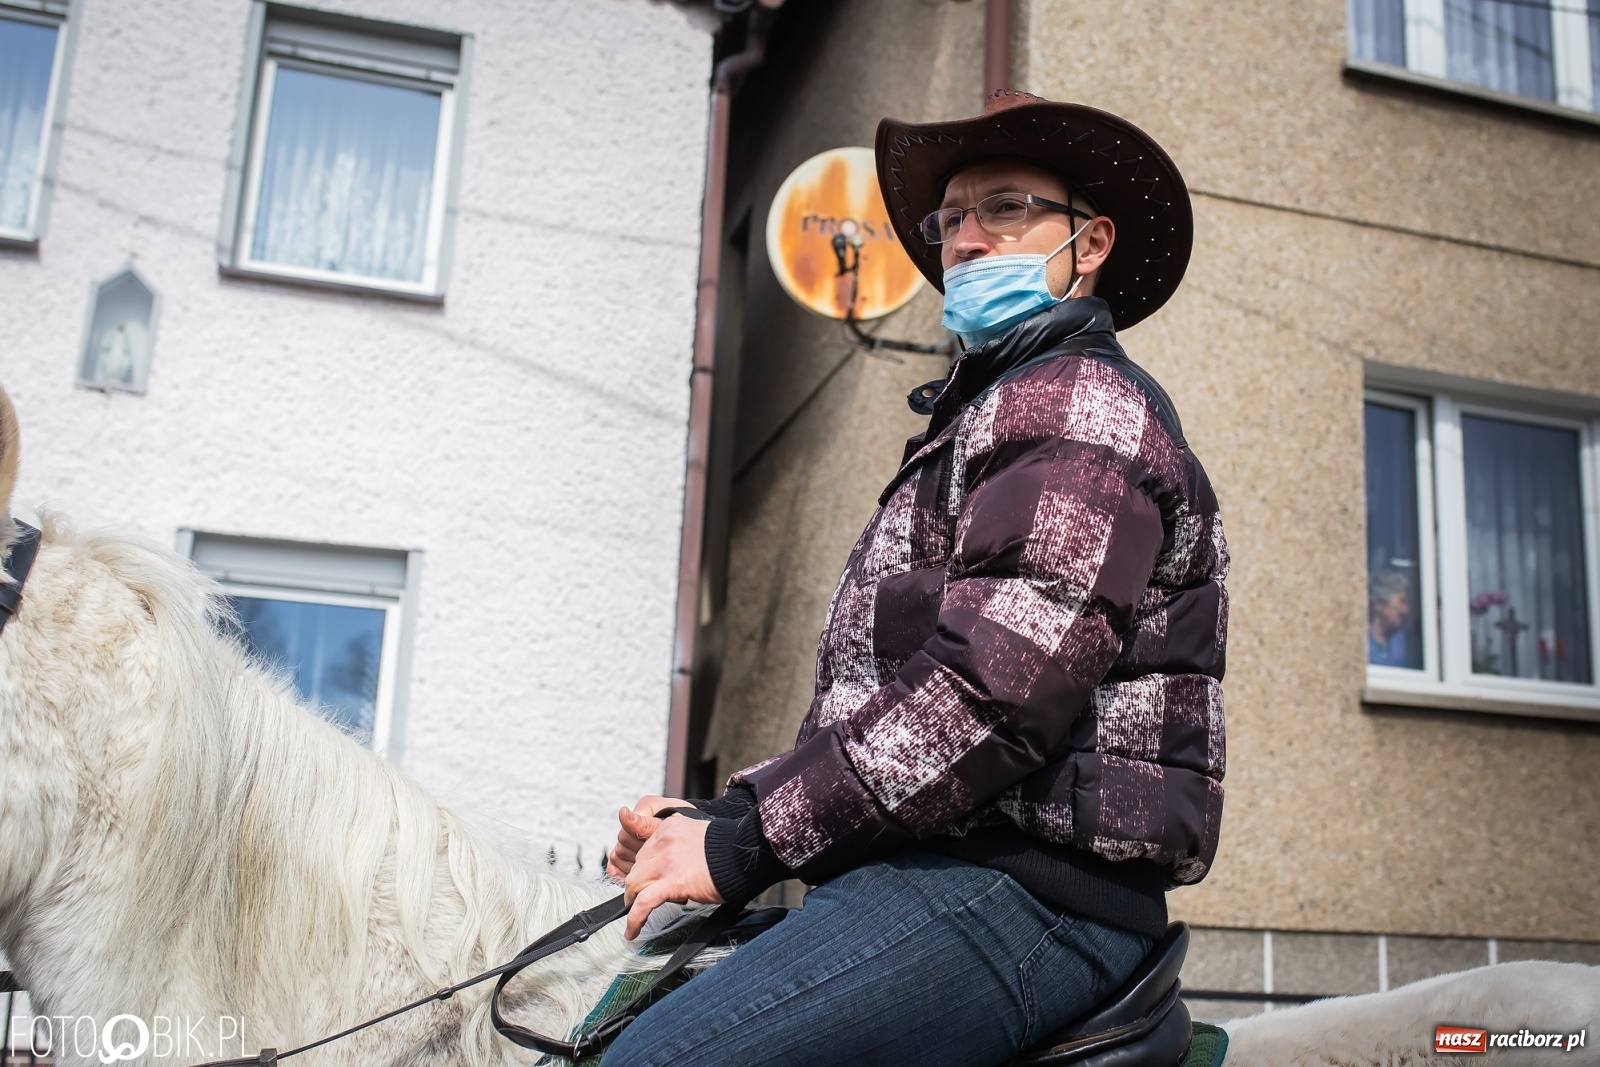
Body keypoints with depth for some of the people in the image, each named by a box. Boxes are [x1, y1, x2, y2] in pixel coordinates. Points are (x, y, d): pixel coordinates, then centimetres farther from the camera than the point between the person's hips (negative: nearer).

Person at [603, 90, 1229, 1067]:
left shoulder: (1078, 401, -6)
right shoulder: (990, 411, 27)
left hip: (1021, 888, -10)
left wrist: (742, 843, -15)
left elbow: (997, 689, -21)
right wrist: (718, 823, 8)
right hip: (950, 872, 10)